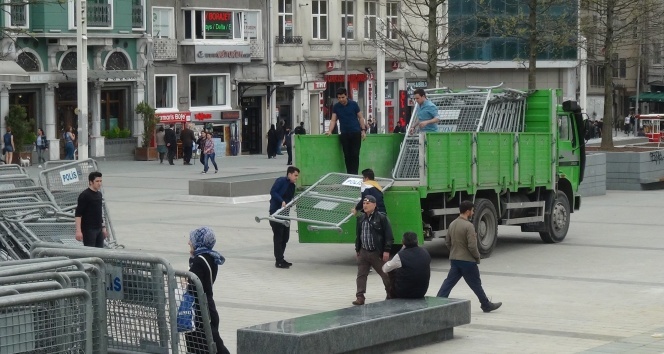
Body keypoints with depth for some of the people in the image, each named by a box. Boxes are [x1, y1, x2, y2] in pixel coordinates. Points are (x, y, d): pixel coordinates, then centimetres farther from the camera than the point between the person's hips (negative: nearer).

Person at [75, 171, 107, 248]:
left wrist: (103, 228, 19)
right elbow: (78, 214, -15)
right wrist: (78, 231, -22)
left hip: (99, 229, 8)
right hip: (88, 229, -8)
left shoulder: (99, 194, 13)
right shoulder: (85, 195, -12)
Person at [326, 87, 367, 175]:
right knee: (347, 155, 3)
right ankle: (349, 174, 8)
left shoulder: (353, 104, -1)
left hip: (355, 132, -2)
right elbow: (333, 120, 5)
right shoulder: (336, 107, 5)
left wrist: (363, 130, -5)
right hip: (344, 134, 2)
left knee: (355, 154, -6)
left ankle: (354, 174, -5)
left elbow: (360, 117, 4)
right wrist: (330, 131, -10)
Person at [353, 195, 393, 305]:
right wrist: (357, 249, 16)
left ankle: (391, 295, 21)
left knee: (385, 274, 6)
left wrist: (386, 250, -14)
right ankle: (360, 297, 3)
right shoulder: (361, 219, 8)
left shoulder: (381, 218, -9)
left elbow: (388, 235, -10)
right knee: (361, 275, 0)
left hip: (377, 253, -5)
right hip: (363, 252, 5)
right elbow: (358, 235, 17)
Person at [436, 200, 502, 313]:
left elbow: (447, 242, 14)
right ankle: (486, 305, 19)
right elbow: (472, 246, -22)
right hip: (467, 261, -7)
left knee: (449, 282, 7)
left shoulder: (452, 224, 6)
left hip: (454, 260, 7)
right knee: (476, 284, 6)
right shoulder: (468, 226, -19)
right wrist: (477, 256, -6)